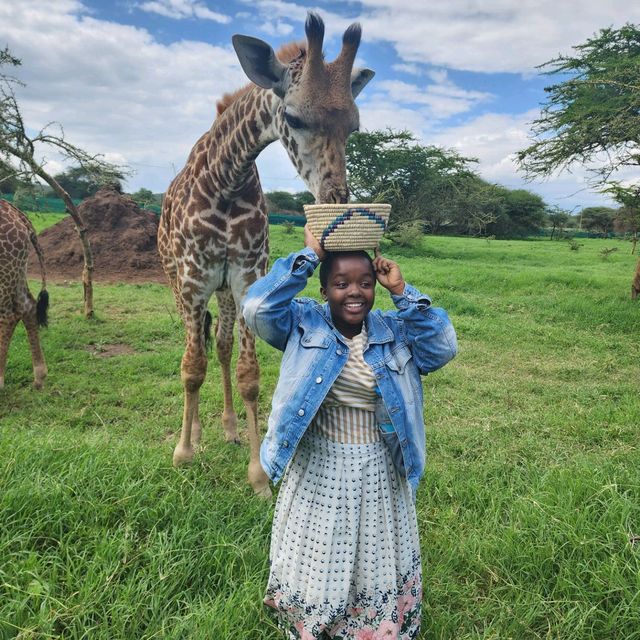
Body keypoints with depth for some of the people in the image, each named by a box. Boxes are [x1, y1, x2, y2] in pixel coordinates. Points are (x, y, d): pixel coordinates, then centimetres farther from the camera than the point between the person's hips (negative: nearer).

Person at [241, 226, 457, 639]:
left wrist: (403, 292, -18)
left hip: (379, 472, 2)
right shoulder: (302, 323, -10)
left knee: (377, 560, 22)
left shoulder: (396, 331, -3)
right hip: (319, 468, -2)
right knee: (318, 558, 19)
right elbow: (256, 308, -26)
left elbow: (445, 348, -16)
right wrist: (309, 256, -23)